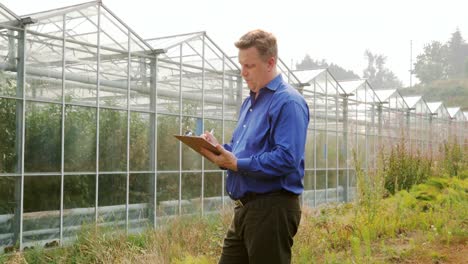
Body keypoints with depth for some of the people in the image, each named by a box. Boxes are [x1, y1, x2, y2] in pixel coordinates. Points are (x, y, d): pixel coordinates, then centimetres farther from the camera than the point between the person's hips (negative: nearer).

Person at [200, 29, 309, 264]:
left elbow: (287, 159, -24)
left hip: (272, 209, -9)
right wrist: (219, 150, 2)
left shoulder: (287, 102, -14)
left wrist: (237, 164, -23)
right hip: (245, 208, 9)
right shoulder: (250, 102, 17)